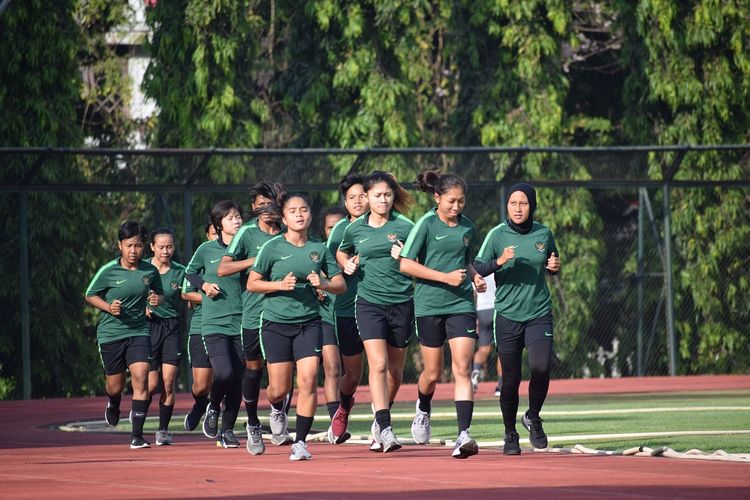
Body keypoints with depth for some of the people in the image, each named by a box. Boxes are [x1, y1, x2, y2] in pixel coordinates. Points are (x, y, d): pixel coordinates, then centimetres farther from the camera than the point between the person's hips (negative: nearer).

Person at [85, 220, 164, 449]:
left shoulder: (150, 271, -1)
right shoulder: (108, 271, -8)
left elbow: (159, 293, 16)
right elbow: (90, 295, 4)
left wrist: (157, 299, -8)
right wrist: (109, 307, -14)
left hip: (139, 331, 1)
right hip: (111, 333, -1)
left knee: (140, 378, -17)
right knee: (116, 385, 9)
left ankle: (137, 435, -14)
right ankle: (113, 405, 48)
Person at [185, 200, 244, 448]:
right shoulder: (207, 250, 2)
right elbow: (189, 274, 17)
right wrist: (204, 285, 0)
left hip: (241, 323, 2)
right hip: (214, 323, -2)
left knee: (237, 380, 2)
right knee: (224, 373, -19)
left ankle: (227, 430, 17)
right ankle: (213, 407, 12)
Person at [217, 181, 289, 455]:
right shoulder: (247, 233, -2)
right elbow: (222, 269, -8)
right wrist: (255, 260, -17)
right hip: (253, 314, -2)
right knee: (253, 369, 6)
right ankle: (252, 425, 23)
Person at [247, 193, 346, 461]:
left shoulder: (319, 249, 4)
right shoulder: (272, 247, -3)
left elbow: (340, 284, 10)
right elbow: (252, 284, 0)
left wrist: (323, 284, -11)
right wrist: (280, 284, -15)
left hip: (308, 323, 1)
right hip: (276, 322, -1)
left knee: (308, 381, -13)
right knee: (279, 389, 1)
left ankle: (300, 442, -4)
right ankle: (277, 409, 39)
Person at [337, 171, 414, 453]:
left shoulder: (405, 227, 1)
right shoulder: (355, 229, 6)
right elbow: (341, 252, 26)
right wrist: (347, 264, 6)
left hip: (401, 303, 1)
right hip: (369, 303, -1)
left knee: (395, 369, 9)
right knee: (378, 364, -16)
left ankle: (380, 421, 30)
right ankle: (385, 429, -20)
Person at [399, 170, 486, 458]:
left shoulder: (467, 227, 10)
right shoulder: (427, 224, -5)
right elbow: (406, 264, -10)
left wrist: (475, 277, 5)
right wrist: (445, 277, -15)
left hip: (461, 304, 3)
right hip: (429, 304, -3)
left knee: (462, 369, -10)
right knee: (433, 372, 7)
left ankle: (464, 435, -17)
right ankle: (423, 410, 40)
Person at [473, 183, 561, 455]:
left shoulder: (544, 234, 3)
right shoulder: (497, 235, -4)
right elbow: (477, 269, -6)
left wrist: (554, 267, -4)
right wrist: (499, 261, -23)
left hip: (539, 314, 1)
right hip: (507, 316, -1)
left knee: (541, 368, -17)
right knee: (511, 378, 2)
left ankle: (533, 417, 10)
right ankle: (510, 434, 21)